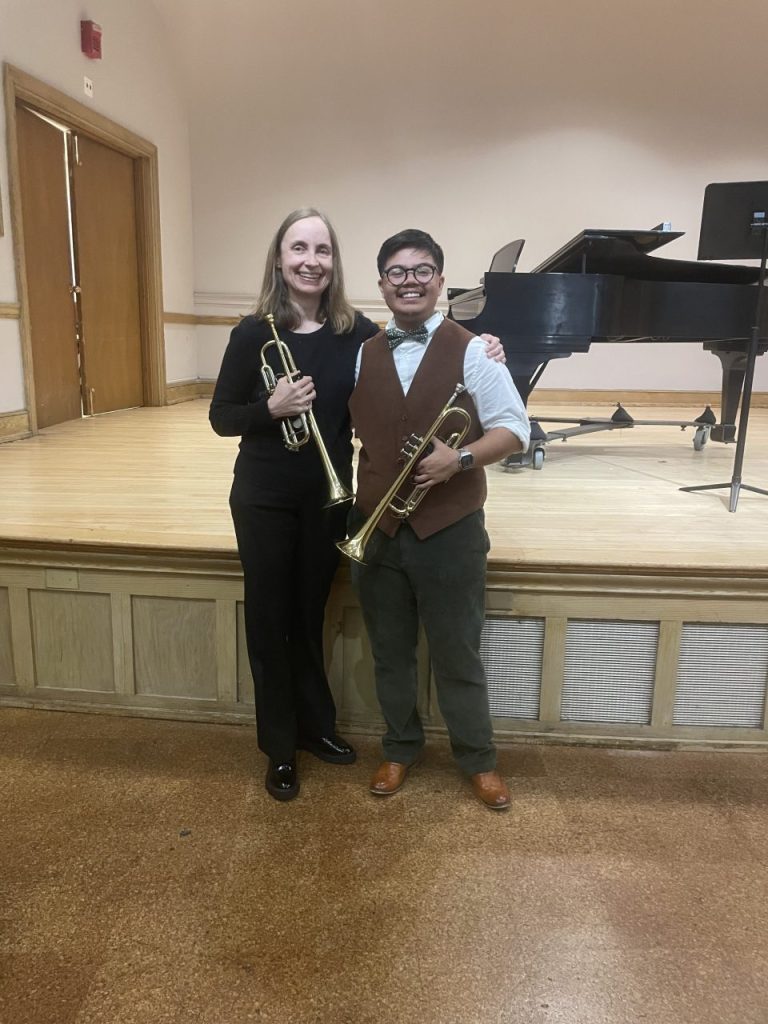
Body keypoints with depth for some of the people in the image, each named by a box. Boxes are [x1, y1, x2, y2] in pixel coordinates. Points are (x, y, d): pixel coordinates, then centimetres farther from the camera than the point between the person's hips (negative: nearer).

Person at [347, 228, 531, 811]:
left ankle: (479, 760, 31)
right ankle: (401, 749, 37)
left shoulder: (472, 352, -5)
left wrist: (461, 459, -23)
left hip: (450, 531, -3)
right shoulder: (362, 356, 6)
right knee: (390, 652, 16)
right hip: (375, 528, 4)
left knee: (457, 656, 10)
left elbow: (515, 430, -6)